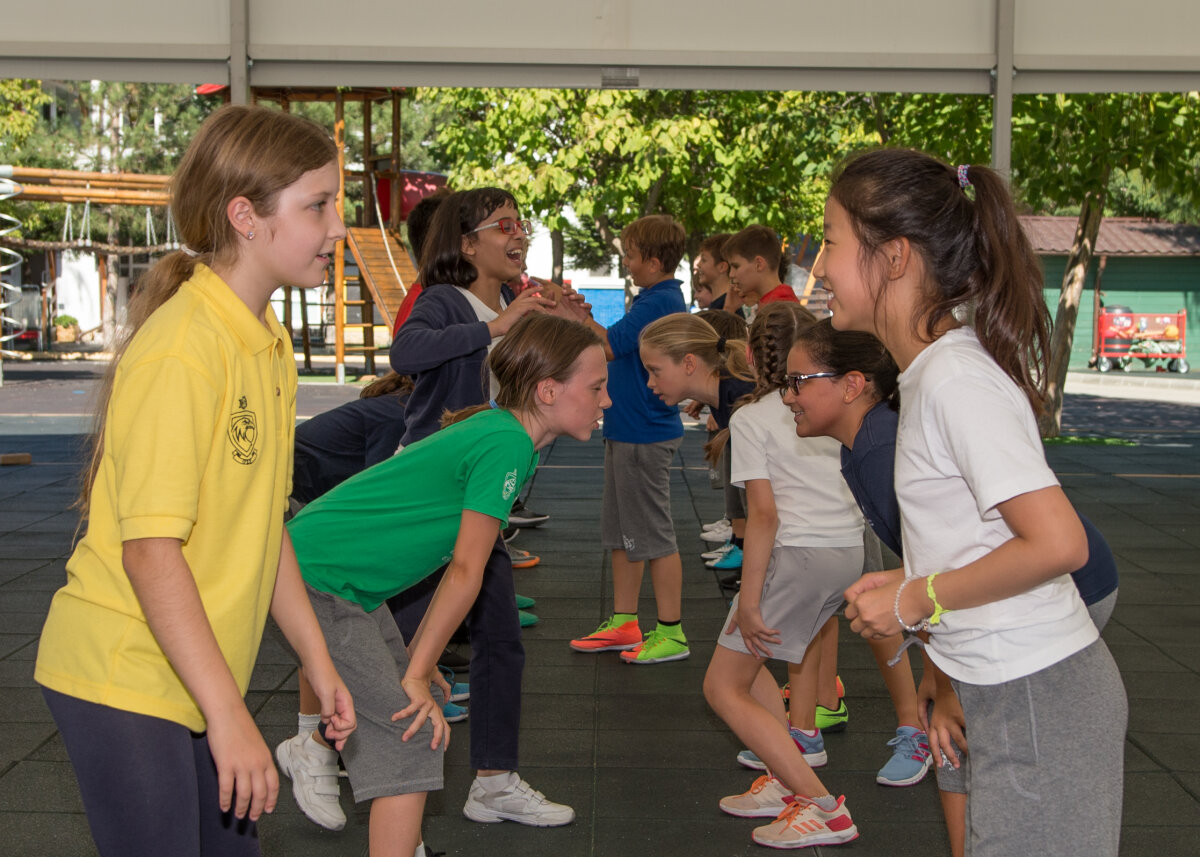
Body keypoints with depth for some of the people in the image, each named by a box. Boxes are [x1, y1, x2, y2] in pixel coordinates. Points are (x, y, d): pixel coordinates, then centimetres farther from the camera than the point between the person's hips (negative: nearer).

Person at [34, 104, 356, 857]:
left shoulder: (267, 344, 8)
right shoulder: (181, 351, -21)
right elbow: (150, 549, -24)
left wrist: (318, 661, 14)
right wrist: (229, 715, -23)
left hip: (197, 678, 9)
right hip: (125, 681, -9)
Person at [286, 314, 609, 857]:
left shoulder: (495, 429, 10)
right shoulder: (506, 444, -21)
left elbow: (462, 566, 14)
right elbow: (466, 575, -18)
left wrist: (418, 658, 16)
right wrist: (418, 672, -12)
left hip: (350, 585, 10)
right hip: (317, 581, -10)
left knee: (412, 710, 16)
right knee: (411, 735, -9)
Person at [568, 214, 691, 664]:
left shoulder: (659, 303, -19)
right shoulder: (659, 299, 13)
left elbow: (609, 346, -22)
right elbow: (619, 346, 13)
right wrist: (580, 316, 7)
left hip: (645, 436, -11)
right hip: (626, 430, 11)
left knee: (655, 535, -2)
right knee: (622, 533, 16)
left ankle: (671, 632, 6)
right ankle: (624, 623, 25)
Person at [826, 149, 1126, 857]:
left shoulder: (954, 378, -20)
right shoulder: (938, 365, 9)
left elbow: (1058, 543, -26)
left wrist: (916, 600, -16)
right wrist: (908, 582, 5)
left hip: (1039, 699, -9)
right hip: (1009, 692, 9)